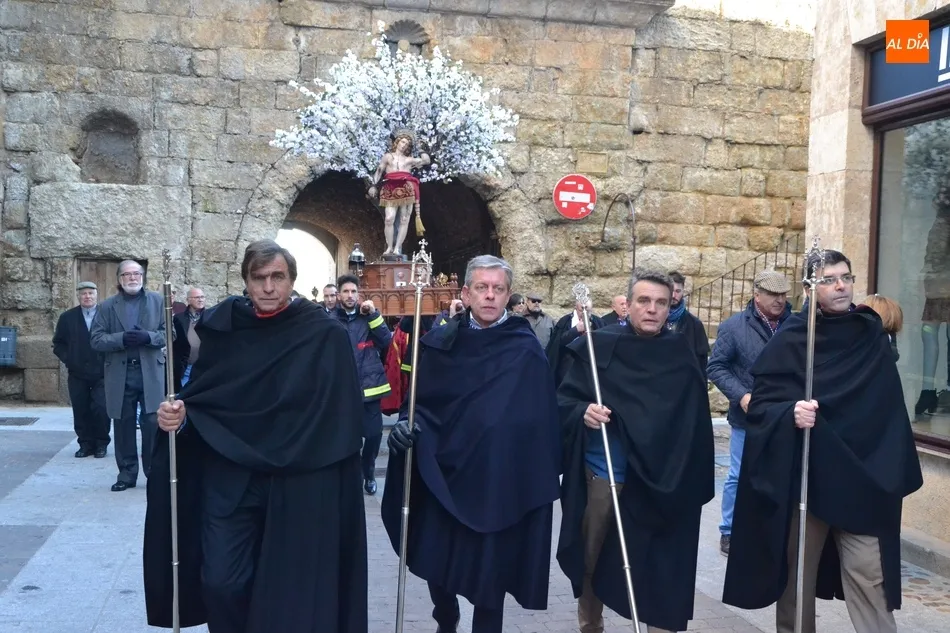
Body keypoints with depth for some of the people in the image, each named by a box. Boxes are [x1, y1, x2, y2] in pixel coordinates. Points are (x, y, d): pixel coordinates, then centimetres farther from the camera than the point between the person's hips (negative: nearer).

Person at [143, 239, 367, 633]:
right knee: (221, 582, 0)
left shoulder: (325, 336, -7)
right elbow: (199, 395, 8)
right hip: (229, 479, 2)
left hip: (299, 486, -2)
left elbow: (342, 416, -8)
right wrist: (179, 412, -13)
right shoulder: (223, 328, 3)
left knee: (291, 592, 6)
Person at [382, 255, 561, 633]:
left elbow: (538, 419, -9)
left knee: (488, 570, 5)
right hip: (442, 474, 3)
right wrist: (409, 422, -14)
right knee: (435, 562, 14)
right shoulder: (441, 343, 3)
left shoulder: (526, 351, -6)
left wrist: (540, 481, -14)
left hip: (497, 481, -3)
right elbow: (420, 399, 7)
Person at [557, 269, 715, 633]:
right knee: (592, 557, 15)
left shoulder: (681, 357, 2)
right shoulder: (598, 345, -2)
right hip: (602, 473, 0)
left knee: (658, 565, 3)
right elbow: (564, 399, 0)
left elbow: (695, 424, 3)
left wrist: (693, 479, -4)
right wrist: (581, 412, -21)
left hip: (661, 481, 0)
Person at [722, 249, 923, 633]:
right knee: (797, 573, 10)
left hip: (863, 478, 1)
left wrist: (897, 471, 7)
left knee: (870, 575, -4)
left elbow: (890, 409, 11)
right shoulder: (789, 340, -3)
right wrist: (790, 412, -26)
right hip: (803, 476, -1)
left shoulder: (873, 338, 6)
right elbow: (759, 403, -5)